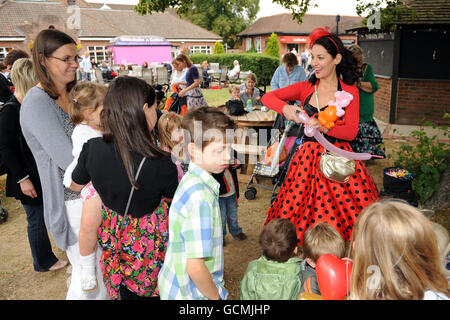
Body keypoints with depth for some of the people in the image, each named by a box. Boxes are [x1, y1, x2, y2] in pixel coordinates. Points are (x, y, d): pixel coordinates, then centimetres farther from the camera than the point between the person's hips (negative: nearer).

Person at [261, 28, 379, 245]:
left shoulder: (349, 91, 3)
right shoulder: (306, 88, 8)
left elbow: (351, 132, -6)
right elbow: (267, 97, 3)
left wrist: (324, 127, -25)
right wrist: (285, 108, -18)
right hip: (308, 158, 2)